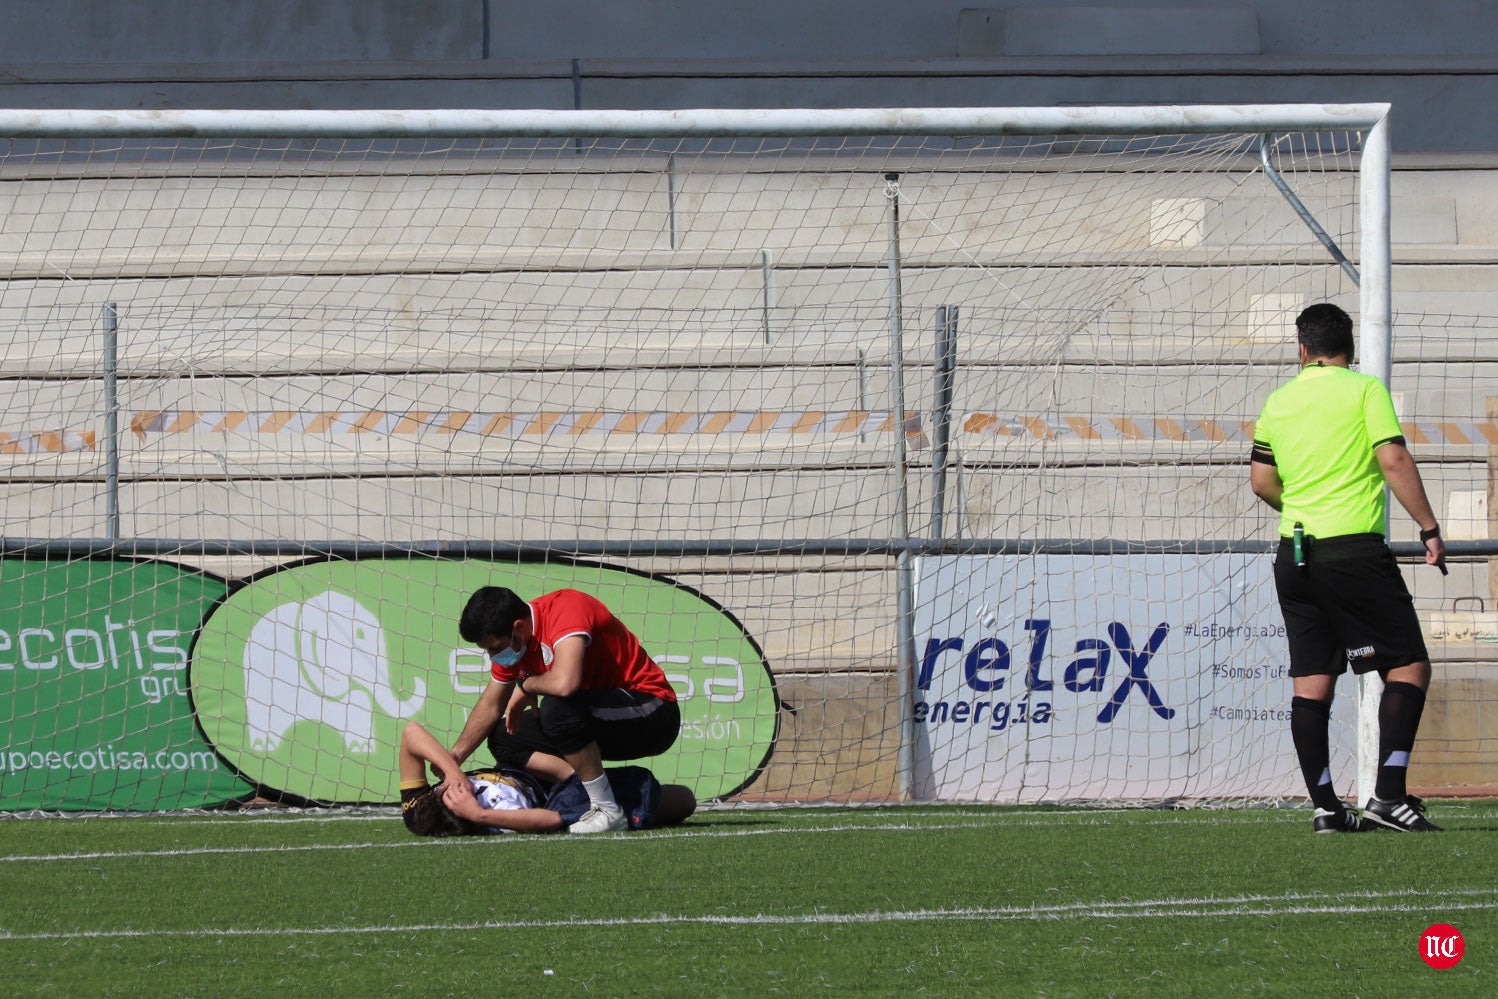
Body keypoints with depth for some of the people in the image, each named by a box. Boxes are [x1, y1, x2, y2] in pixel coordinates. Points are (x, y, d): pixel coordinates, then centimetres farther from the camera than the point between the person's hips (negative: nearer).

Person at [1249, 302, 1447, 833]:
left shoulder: (1279, 402, 11)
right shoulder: (1365, 389, -3)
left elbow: (1261, 480, 15)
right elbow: (1394, 460, -12)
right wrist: (1429, 529, -8)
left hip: (1294, 552, 5)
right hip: (1354, 549, -5)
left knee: (1311, 682, 6)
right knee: (1409, 667, 0)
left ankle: (1325, 806, 2)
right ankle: (1389, 794, -12)